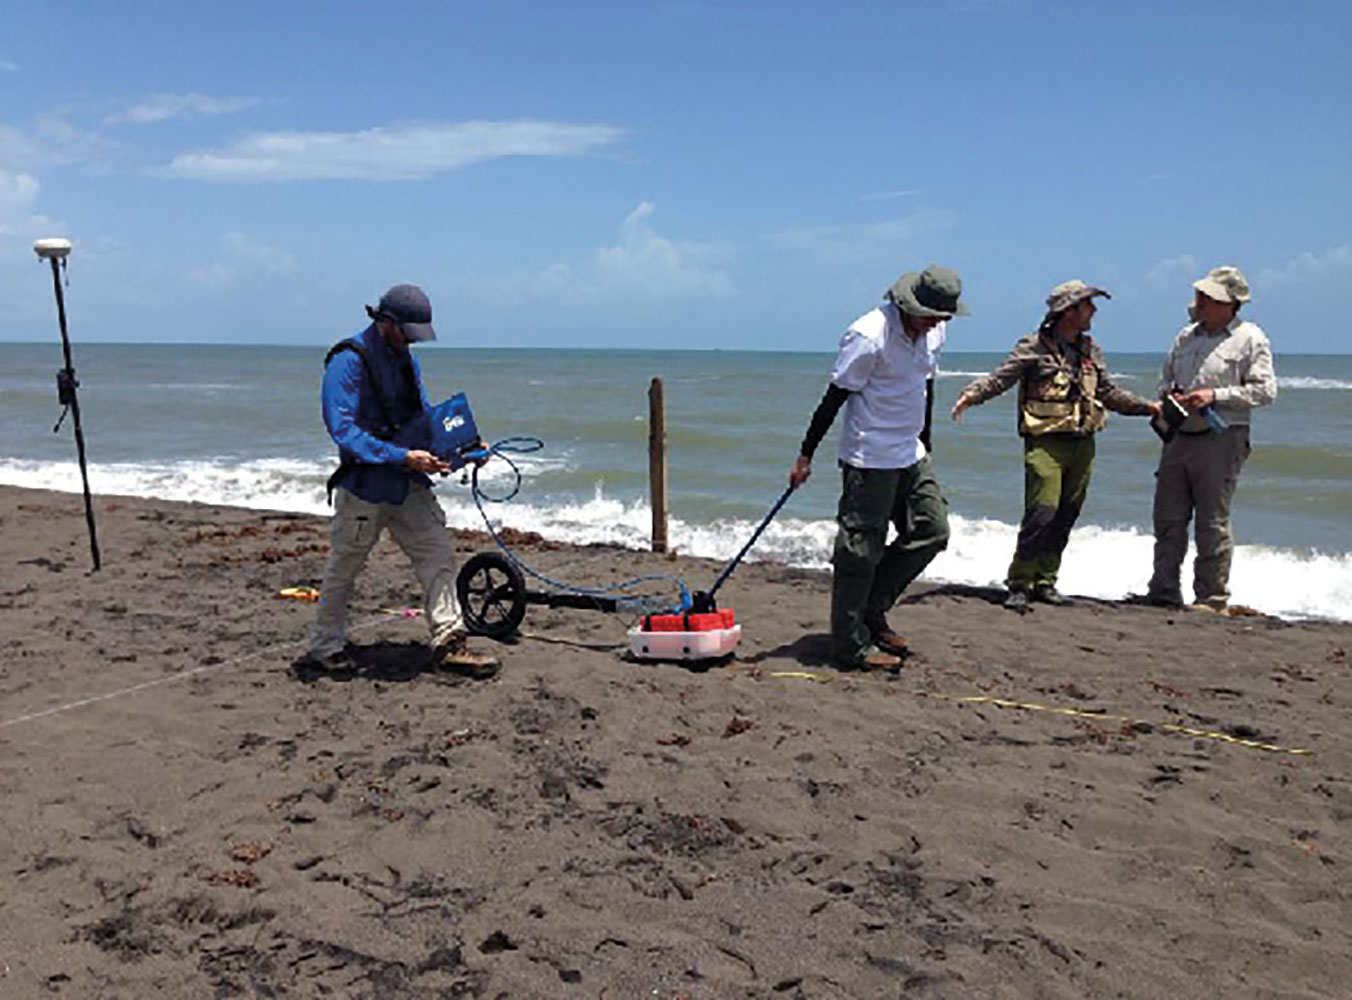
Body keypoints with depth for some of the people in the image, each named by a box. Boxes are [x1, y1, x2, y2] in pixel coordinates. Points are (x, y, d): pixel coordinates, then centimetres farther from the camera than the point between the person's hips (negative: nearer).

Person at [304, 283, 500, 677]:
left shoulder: (406, 360, 10)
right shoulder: (348, 361, -15)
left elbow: (423, 418, 17)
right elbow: (344, 430, -22)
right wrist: (403, 457, -29)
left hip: (407, 484, 7)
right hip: (364, 486, -7)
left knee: (438, 554, 0)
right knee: (342, 569, 8)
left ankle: (449, 642, 5)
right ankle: (326, 646, 26)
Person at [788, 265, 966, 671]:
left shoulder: (934, 333, 7)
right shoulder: (869, 335, -19)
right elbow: (835, 397, -15)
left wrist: (924, 446, 23)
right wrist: (805, 455, -13)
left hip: (910, 454, 9)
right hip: (870, 458, -8)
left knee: (932, 531, 9)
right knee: (861, 550, -3)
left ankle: (871, 610, 21)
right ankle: (851, 646, 8)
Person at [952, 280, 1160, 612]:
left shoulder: (1091, 351, 16)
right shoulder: (1033, 348, -4)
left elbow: (1109, 393, 26)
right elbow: (999, 378, -11)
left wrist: (1148, 406, 22)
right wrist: (970, 394, -29)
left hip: (1082, 445, 7)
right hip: (1045, 443, -6)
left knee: (1065, 516, 8)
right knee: (1042, 513, -14)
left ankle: (1045, 581, 19)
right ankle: (1019, 584, -4)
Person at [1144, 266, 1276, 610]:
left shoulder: (1250, 339, -2)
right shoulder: (1186, 336, 14)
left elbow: (1265, 389, -7)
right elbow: (1166, 377, 24)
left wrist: (1215, 395, -16)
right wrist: (1169, 394, 2)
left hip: (1221, 440, -6)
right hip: (1179, 437, 6)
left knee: (1213, 523, -2)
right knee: (1168, 518, 6)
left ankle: (1213, 598, 8)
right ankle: (1164, 592, 15)